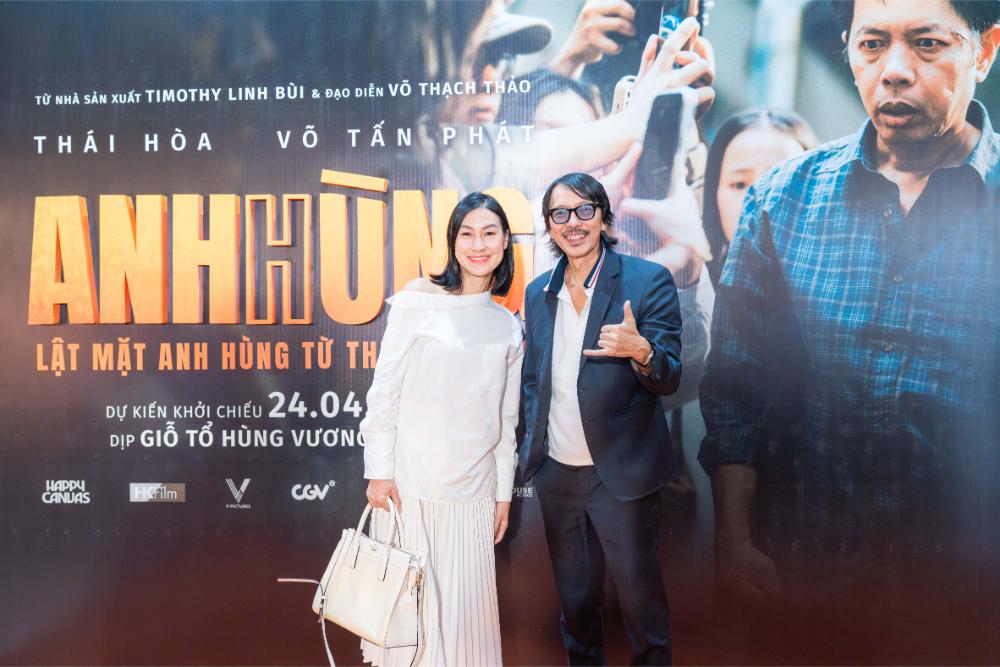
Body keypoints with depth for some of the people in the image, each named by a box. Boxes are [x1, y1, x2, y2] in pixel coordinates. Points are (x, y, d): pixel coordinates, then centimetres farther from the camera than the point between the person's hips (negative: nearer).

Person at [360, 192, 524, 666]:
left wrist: (504, 493, 11)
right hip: (412, 482, -3)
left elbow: (506, 418, 12)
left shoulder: (508, 326, 8)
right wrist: (379, 471, -7)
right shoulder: (417, 302, -5)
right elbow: (384, 392, -4)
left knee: (464, 600, 9)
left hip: (473, 490, 3)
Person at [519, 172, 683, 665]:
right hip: (556, 472, 4)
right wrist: (530, 445, 5)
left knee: (638, 590, 9)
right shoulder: (538, 293, 5)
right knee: (574, 597, 18)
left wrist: (640, 351, -31)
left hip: (620, 472, -4)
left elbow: (668, 380, -11)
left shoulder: (648, 281, -9)